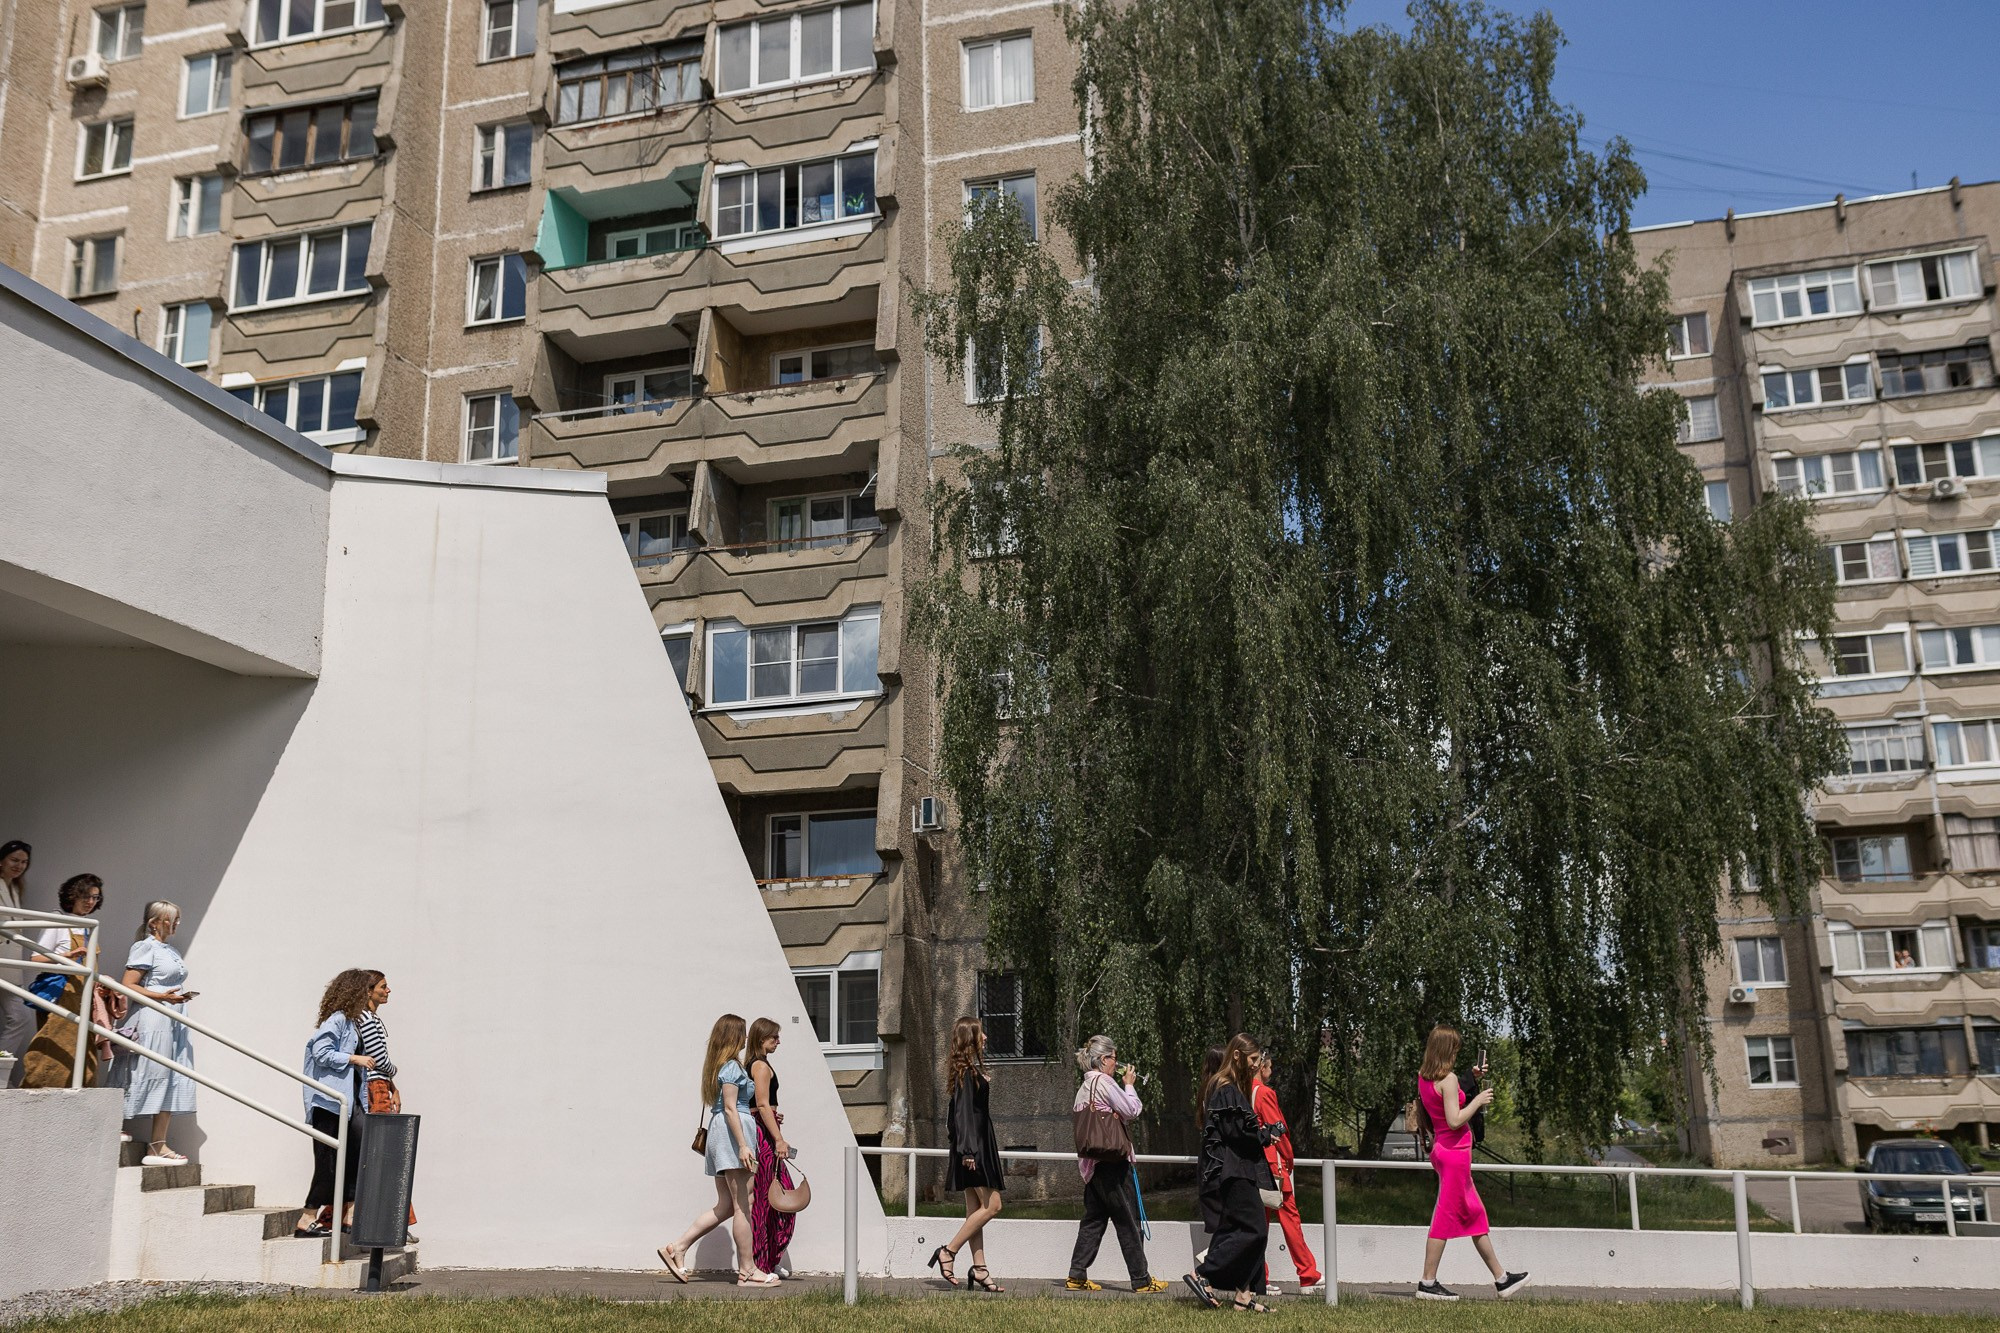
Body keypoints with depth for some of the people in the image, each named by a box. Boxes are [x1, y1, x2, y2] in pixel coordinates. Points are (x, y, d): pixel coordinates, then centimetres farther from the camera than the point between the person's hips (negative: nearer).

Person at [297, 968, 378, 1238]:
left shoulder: (352, 1021, 18)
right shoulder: (337, 1019, -11)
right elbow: (321, 1053, -18)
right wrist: (355, 1059, -13)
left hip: (348, 1100, 10)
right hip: (331, 1099, -10)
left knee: (357, 1155, 7)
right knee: (329, 1160, -8)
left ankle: (349, 1216, 11)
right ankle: (307, 1221, -2)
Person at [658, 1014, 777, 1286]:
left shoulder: (716, 1064, 18)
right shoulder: (732, 1066, -10)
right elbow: (730, 1108, -16)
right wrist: (743, 1145, -19)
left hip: (717, 1131, 10)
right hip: (732, 1131, -10)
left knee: (725, 1206, 11)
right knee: (742, 1205, -5)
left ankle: (677, 1249, 9)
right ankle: (747, 1270, -1)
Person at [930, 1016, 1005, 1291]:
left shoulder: (970, 1069, 16)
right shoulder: (968, 1070, -13)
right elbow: (963, 1111, -19)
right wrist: (967, 1149, -23)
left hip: (976, 1146, 10)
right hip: (974, 1146, -10)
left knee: (976, 1207, 9)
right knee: (991, 1205, -9)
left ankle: (979, 1268, 10)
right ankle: (948, 1252, -6)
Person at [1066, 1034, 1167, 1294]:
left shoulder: (1085, 1086, 16)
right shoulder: (1103, 1082, -12)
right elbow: (1132, 1111, -13)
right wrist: (1129, 1085, 3)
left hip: (1092, 1162, 9)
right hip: (1112, 1160, -9)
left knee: (1094, 1218, 12)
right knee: (1128, 1221, -2)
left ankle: (1077, 1275, 9)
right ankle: (1141, 1279, 3)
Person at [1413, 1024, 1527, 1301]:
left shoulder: (1423, 1078, 8)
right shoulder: (1448, 1079, -17)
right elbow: (1455, 1120, -23)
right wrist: (1478, 1100, -10)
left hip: (1441, 1147, 9)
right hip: (1455, 1150, -9)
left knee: (1475, 1213, 15)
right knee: (1446, 1216, -3)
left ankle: (1501, 1278, 23)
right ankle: (1428, 1283, 1)